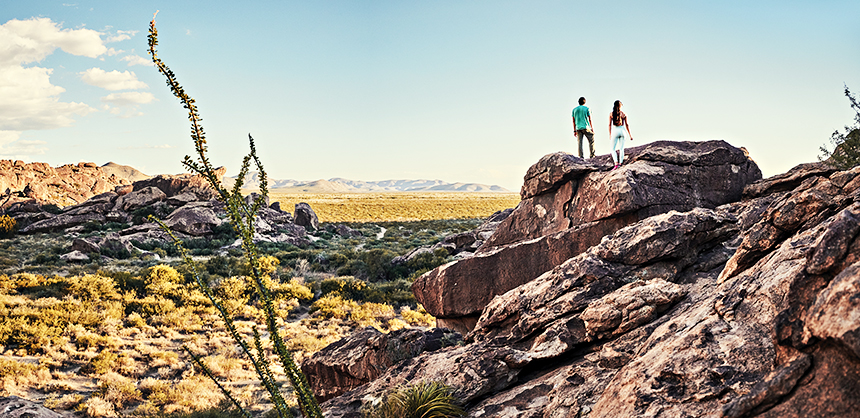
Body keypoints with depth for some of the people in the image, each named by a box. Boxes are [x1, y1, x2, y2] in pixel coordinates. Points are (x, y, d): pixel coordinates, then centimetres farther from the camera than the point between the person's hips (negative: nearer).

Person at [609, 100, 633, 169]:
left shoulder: (611, 114, -2)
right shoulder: (624, 114, 2)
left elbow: (610, 125, 0)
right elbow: (626, 125, 3)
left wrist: (610, 134, 7)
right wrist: (630, 135, 8)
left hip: (615, 131, -2)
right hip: (622, 130, 2)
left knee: (613, 149, 3)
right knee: (621, 149, 10)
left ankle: (616, 163, -16)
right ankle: (621, 163, 9)